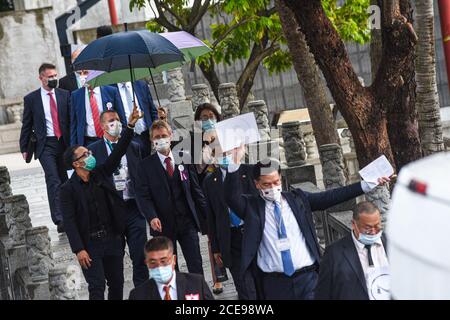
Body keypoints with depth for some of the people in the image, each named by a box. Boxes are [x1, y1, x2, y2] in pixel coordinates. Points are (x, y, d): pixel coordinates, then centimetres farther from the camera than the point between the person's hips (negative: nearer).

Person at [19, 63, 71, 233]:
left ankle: (67, 216, 22)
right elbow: (26, 126, 7)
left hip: (65, 143, 3)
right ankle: (59, 219, -20)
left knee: (65, 180, 9)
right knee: (53, 180, -15)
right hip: (45, 145, -3)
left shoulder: (65, 95, 6)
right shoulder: (31, 99, 2)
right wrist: (24, 148, 7)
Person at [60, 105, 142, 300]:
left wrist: (130, 126, -11)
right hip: (90, 244, -5)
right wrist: (78, 250, -18)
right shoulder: (68, 189, -7)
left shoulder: (100, 174, 7)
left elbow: (118, 152, 0)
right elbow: (69, 222, -11)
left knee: (117, 284, 11)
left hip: (113, 239, 5)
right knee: (97, 287, -8)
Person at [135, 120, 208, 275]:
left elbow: (196, 191, 10)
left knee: (196, 265, -1)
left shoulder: (184, 161, 8)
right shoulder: (146, 165, 1)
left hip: (187, 221, 2)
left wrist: (208, 215, 6)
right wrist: (152, 217, -21)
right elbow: (143, 195, -5)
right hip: (163, 224, -1)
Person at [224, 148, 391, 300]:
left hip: (306, 277, 1)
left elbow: (330, 197, 5)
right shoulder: (252, 207, 3)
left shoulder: (297, 199, 8)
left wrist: (367, 185, -1)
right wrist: (235, 162, -25)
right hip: (274, 283, -1)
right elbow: (232, 197, -13)